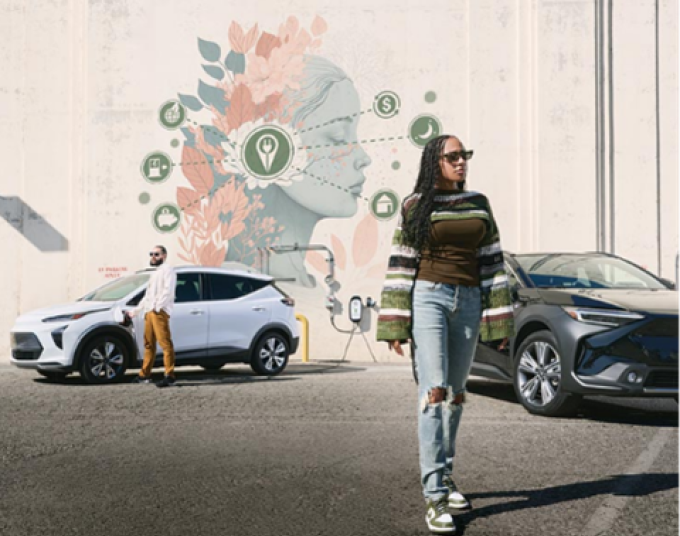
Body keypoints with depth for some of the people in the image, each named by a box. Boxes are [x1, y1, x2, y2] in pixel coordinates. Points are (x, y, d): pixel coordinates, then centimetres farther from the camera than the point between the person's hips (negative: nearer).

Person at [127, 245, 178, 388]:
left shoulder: (167, 270, 2)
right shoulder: (155, 274, 31)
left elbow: (168, 290, -12)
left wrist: (158, 306, -21)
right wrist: (136, 310, 33)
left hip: (160, 312, -9)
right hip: (149, 312, 9)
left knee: (165, 343, -15)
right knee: (149, 344, 11)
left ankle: (170, 376, -21)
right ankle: (145, 375, 15)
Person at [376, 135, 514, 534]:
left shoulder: (479, 204, 10)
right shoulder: (415, 206, 1)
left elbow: (491, 262, 9)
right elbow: (401, 266, -1)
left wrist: (499, 319, 5)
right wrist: (396, 325, -6)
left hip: (468, 302, 4)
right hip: (428, 297, -4)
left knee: (456, 393, 10)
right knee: (434, 392, -12)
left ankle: (445, 475, 25)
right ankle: (435, 496, -12)